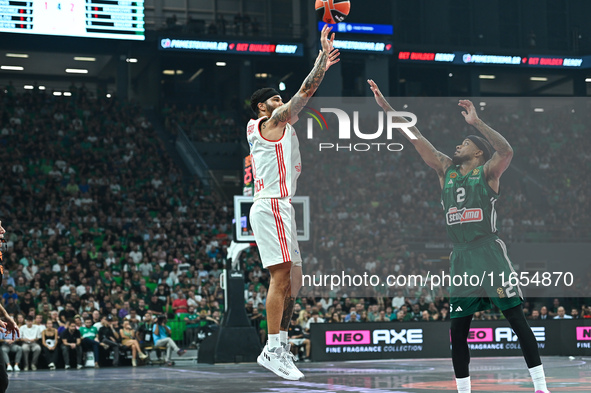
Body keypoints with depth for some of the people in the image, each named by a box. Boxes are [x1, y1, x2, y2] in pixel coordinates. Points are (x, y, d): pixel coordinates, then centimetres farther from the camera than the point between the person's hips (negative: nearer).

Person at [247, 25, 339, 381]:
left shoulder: (279, 125, 23)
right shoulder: (271, 122, -2)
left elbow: (303, 98, 34)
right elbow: (306, 91, -4)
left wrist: (323, 65, 36)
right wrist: (323, 55, 3)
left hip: (279, 208, 10)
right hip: (272, 206, -10)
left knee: (294, 281, 8)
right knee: (282, 278, -14)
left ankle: (280, 348, 7)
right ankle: (273, 350, -16)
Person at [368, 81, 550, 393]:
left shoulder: (488, 172, 0)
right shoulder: (446, 170, 15)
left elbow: (507, 151, -21)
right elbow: (416, 139, 12)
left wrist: (476, 122, -27)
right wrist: (386, 107, 7)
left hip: (490, 253, -5)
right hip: (460, 258, 6)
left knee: (517, 321, -7)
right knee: (458, 331, 4)